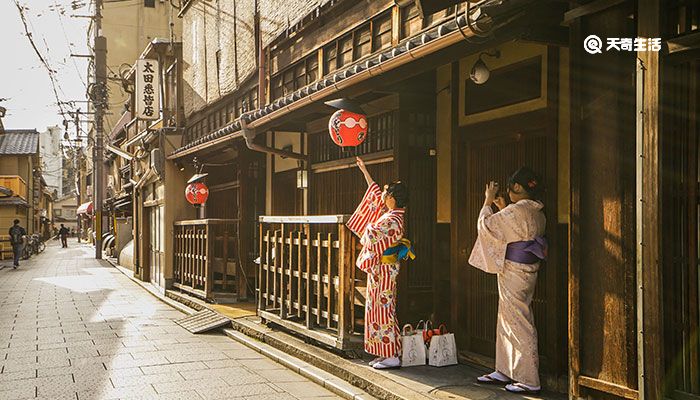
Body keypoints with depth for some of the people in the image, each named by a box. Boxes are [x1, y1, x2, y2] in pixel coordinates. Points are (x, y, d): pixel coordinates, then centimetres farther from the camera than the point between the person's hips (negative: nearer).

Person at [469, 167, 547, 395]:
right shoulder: (537, 213, 9)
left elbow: (486, 225, -12)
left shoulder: (516, 210, -19)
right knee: (507, 321, 17)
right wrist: (502, 208, 23)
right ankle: (505, 371, 26)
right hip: (527, 270, 10)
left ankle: (529, 380, 3)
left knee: (519, 324, -3)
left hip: (513, 271, -9)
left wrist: (488, 201, 1)